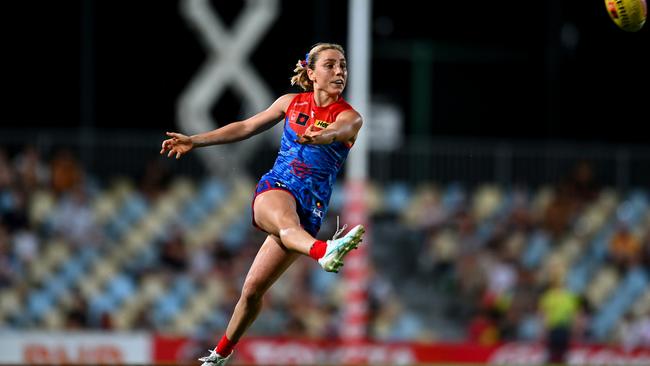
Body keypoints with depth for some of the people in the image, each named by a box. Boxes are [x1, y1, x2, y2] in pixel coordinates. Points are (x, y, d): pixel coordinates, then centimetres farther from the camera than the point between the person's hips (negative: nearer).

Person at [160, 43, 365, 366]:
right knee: (286, 221, -38)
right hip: (274, 189, 2)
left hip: (310, 206, -1)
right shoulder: (292, 103, 8)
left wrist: (321, 136, -51)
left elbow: (335, 131, -27)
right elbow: (246, 127, 19)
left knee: (254, 288, -1)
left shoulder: (349, 117, -2)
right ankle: (324, 251, -68)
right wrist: (194, 141, 17)